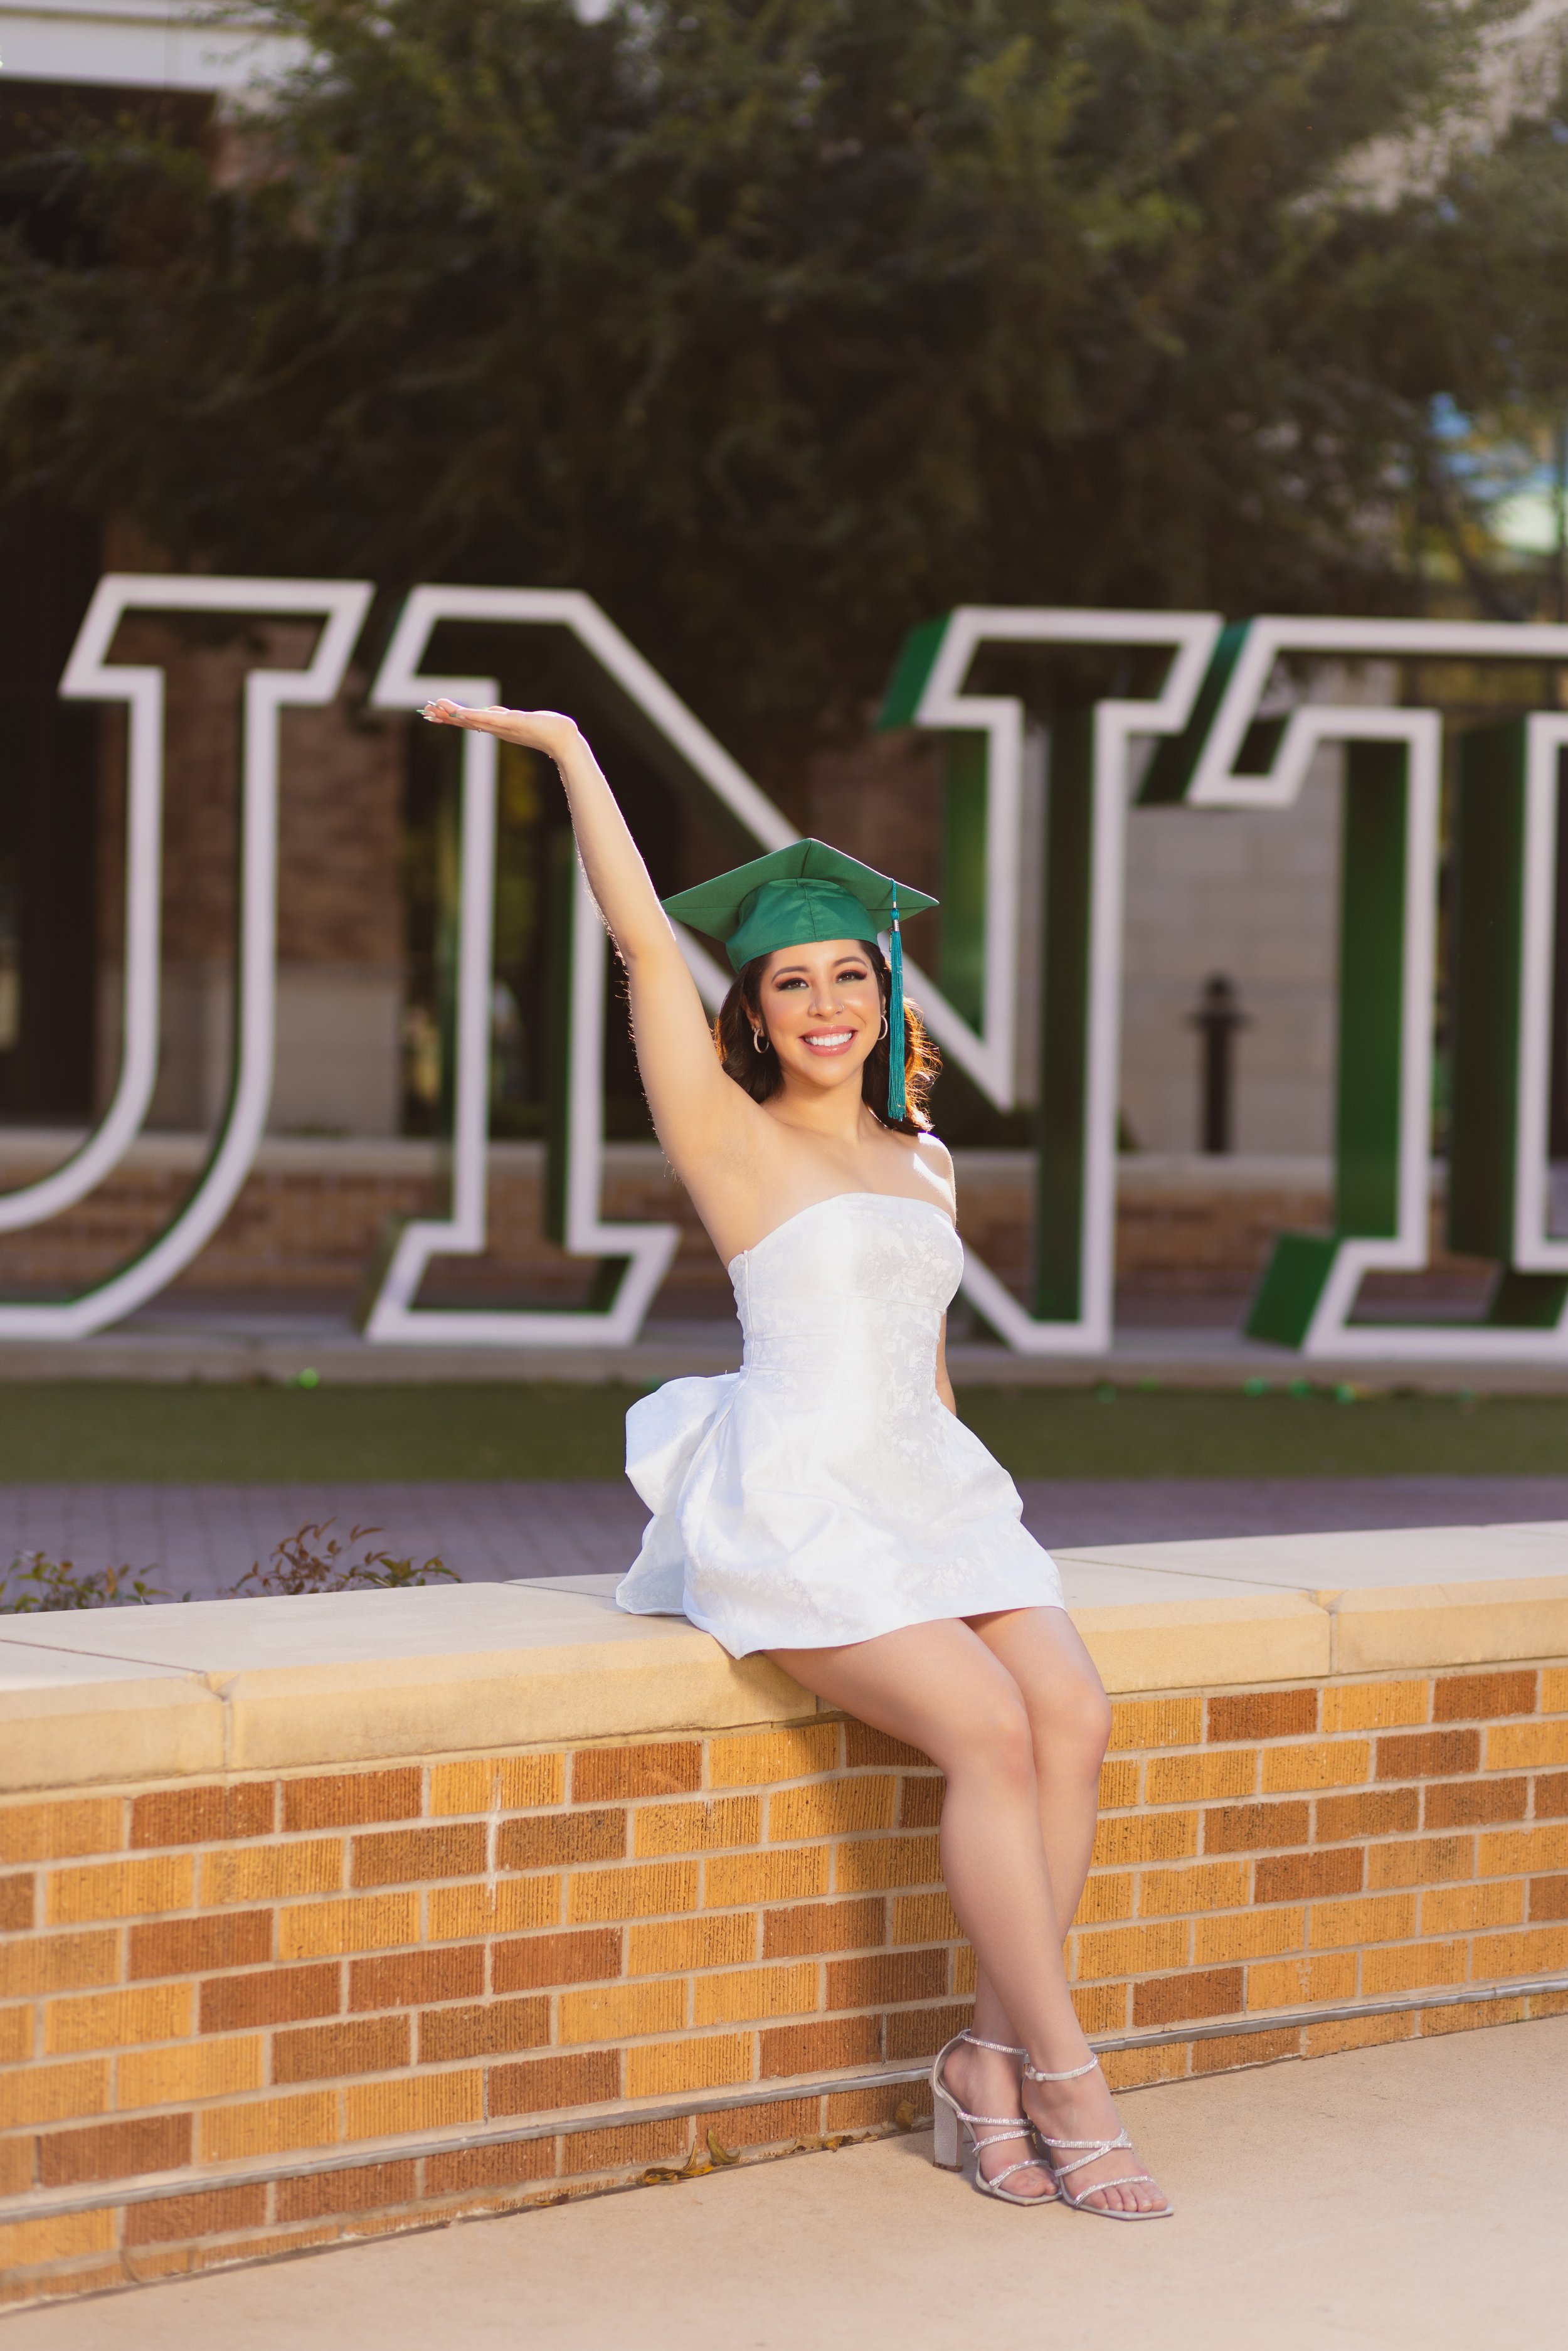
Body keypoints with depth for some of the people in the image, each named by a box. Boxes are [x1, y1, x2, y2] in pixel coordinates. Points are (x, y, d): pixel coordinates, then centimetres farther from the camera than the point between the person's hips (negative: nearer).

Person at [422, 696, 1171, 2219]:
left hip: (929, 1495, 6)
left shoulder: (922, 1163, 19)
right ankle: (1064, 2084, -21)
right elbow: (645, 939, -5)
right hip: (795, 1510, -6)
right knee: (991, 1732, -26)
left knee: (1075, 1717, -20)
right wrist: (567, 747, -4)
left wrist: (973, 1511, 14)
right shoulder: (729, 1135, 2)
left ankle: (993, 2066, -15)